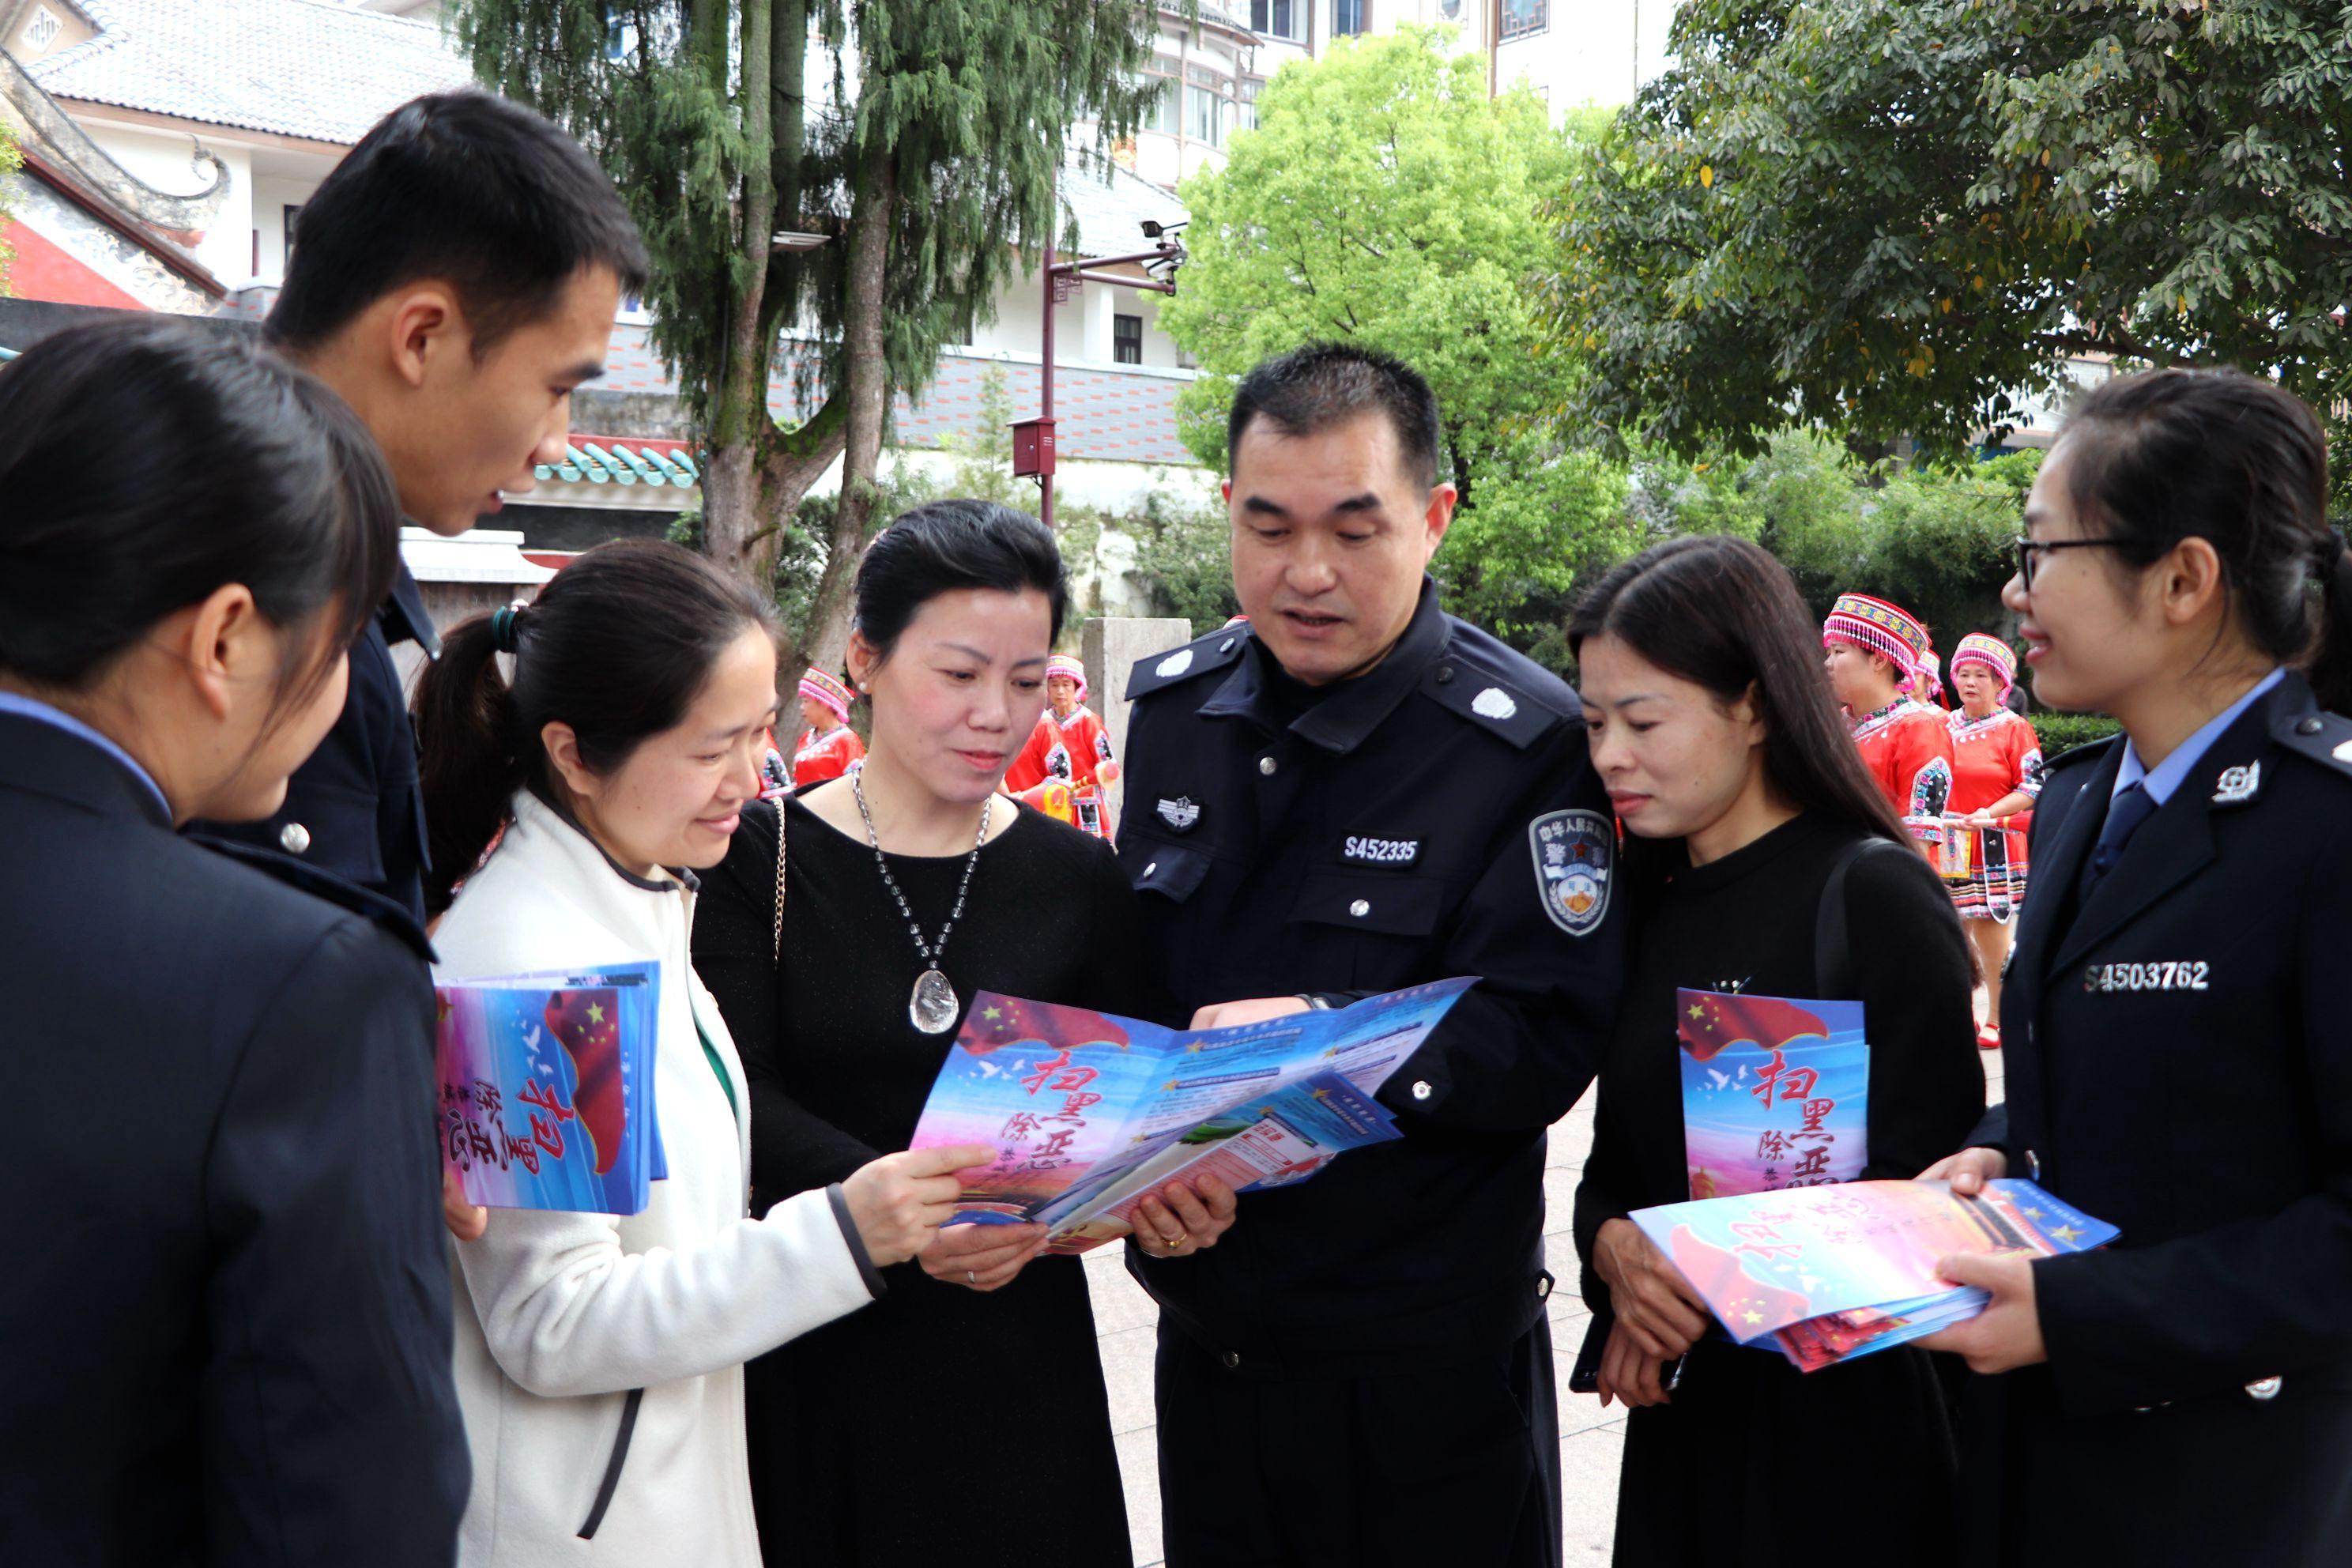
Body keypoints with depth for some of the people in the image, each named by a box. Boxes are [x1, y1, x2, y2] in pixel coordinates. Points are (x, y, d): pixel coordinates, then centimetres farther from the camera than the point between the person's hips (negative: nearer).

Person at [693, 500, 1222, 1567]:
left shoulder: (1077, 882, 5)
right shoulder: (759, 861, -3)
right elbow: (737, 1101, -14)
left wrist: (1169, 1188, -18)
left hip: (1022, 1367, 2)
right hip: (812, 1368, -2)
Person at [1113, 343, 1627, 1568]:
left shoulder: (1525, 743, -13)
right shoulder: (1174, 708, 5)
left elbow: (1547, 1042, -17)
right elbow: (1124, 972, 11)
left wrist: (1328, 1036, -29)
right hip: (1204, 1334, 5)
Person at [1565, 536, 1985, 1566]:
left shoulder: (1871, 893, -13)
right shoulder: (1653, 904, 7)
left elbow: (1923, 1185, -16)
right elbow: (1616, 1162, 10)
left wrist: (1703, 1290, -15)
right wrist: (1613, 1250, -12)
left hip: (1838, 1418, -6)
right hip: (1677, 1411, 6)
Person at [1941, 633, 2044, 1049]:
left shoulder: (2014, 728, -2)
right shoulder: (1944, 727, 12)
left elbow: (2033, 788, -6)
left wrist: (1990, 814, -19)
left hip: (1995, 848, -4)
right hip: (1948, 847, 5)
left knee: (1991, 932, -3)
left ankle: (1997, 1018, 7)